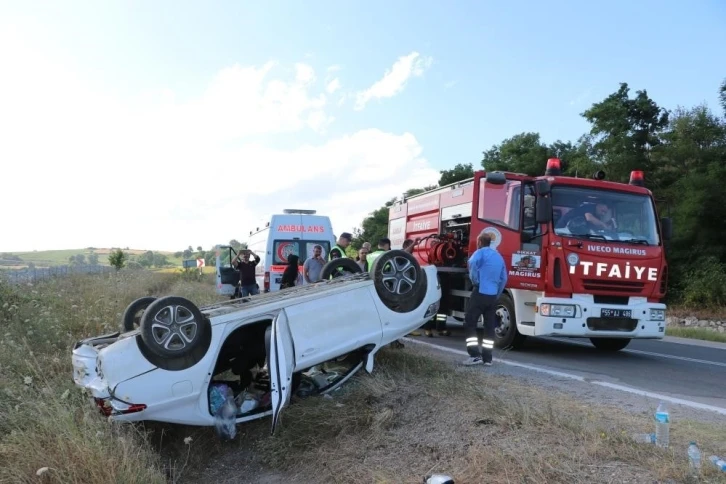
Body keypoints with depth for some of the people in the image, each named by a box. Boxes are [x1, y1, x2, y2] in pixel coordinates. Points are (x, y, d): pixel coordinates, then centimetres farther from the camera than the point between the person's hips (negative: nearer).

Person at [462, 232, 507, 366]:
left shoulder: (481, 252, -2)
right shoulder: (499, 256, 19)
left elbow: (472, 263, -23)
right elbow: (503, 279, 19)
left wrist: (475, 281, -10)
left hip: (480, 293, -7)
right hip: (492, 295, 7)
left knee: (470, 323, -2)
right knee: (490, 327, 9)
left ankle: (475, 355, -10)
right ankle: (487, 358, 10)